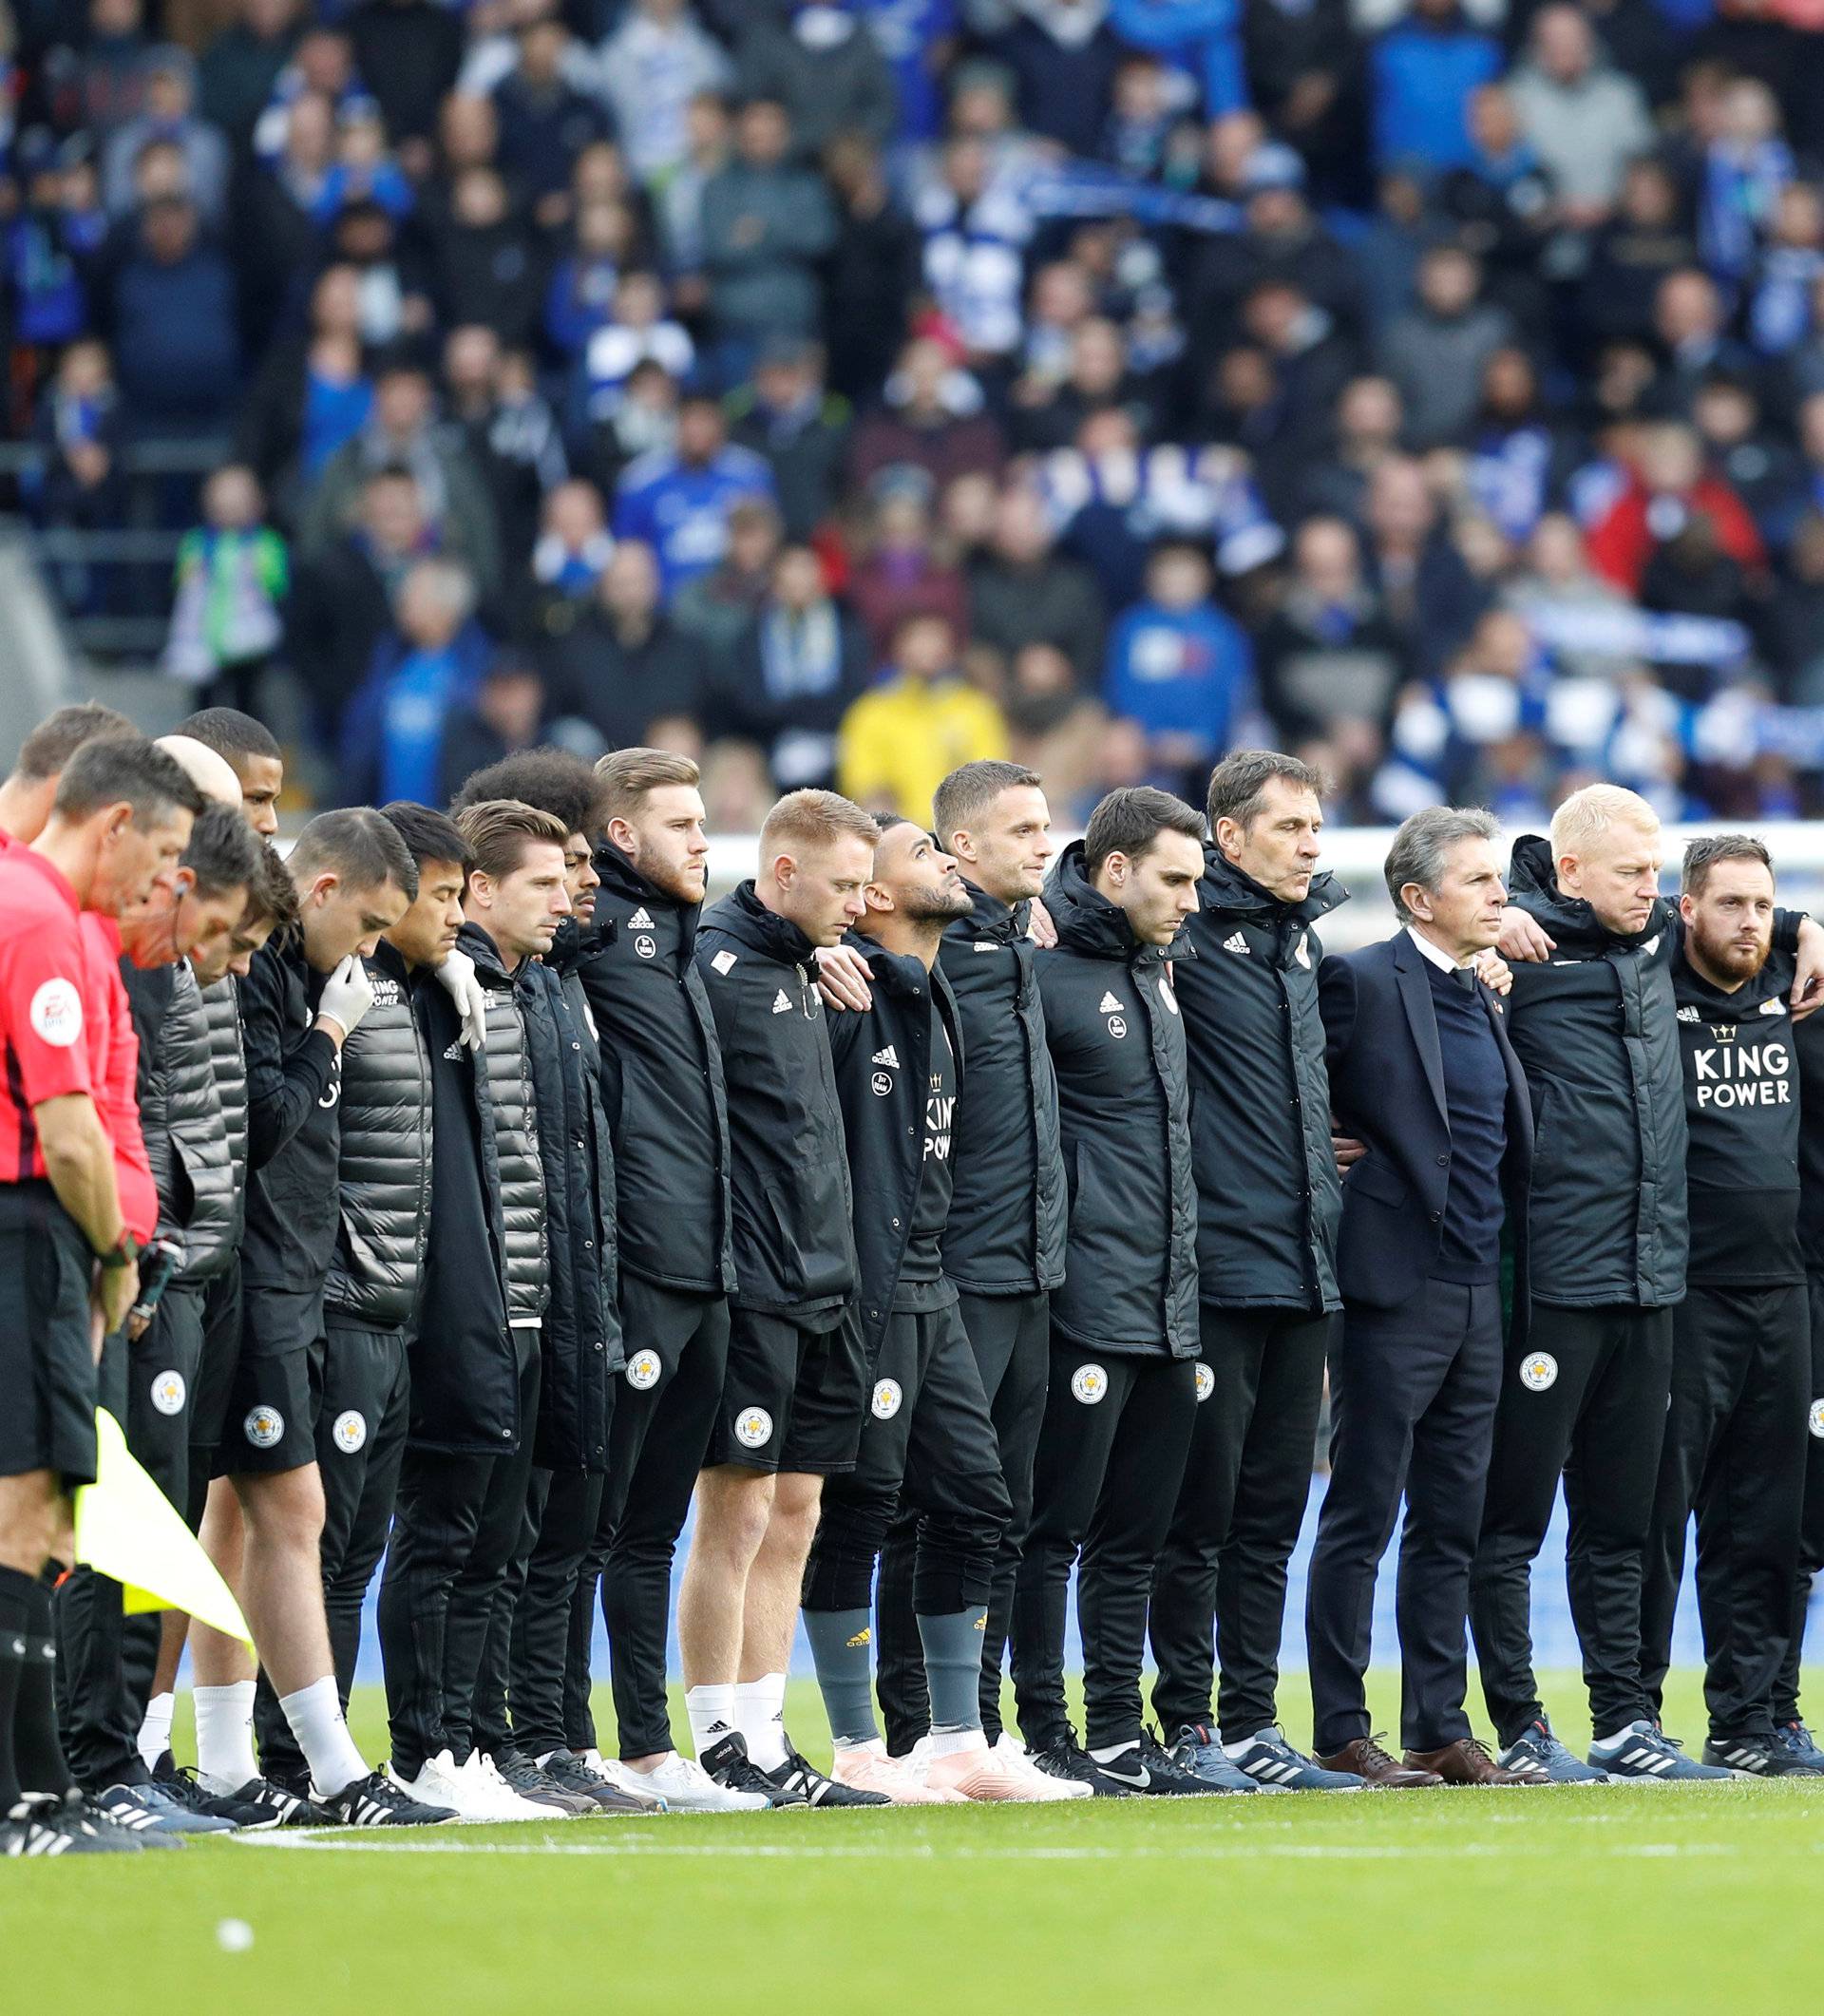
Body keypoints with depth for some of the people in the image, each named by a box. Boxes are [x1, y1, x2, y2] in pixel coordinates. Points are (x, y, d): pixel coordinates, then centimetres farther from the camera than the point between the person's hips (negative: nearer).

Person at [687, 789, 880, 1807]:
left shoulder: (805, 969, 16)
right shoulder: (714, 966, -12)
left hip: (822, 1291, 9)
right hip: (750, 1290, -9)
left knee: (794, 1517, 10)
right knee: (738, 1513, -6)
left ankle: (768, 1741, 14)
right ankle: (722, 1748, -2)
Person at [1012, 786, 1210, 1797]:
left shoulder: (1153, 973, 17)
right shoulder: (1048, 968, -10)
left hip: (1169, 1309, 8)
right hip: (1085, 1305, -8)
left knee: (1134, 1537, 11)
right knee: (1053, 1529, -3)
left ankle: (1119, 1737, 16)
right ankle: (1047, 1739, 0)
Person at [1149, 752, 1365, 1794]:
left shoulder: (1306, 931, 17)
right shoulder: (1187, 926, -6)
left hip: (1307, 1273, 7)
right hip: (1218, 1267, -7)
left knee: (1272, 1515, 10)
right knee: (1202, 1513, -4)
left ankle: (1253, 1725, 15)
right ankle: (1189, 1729, 2)